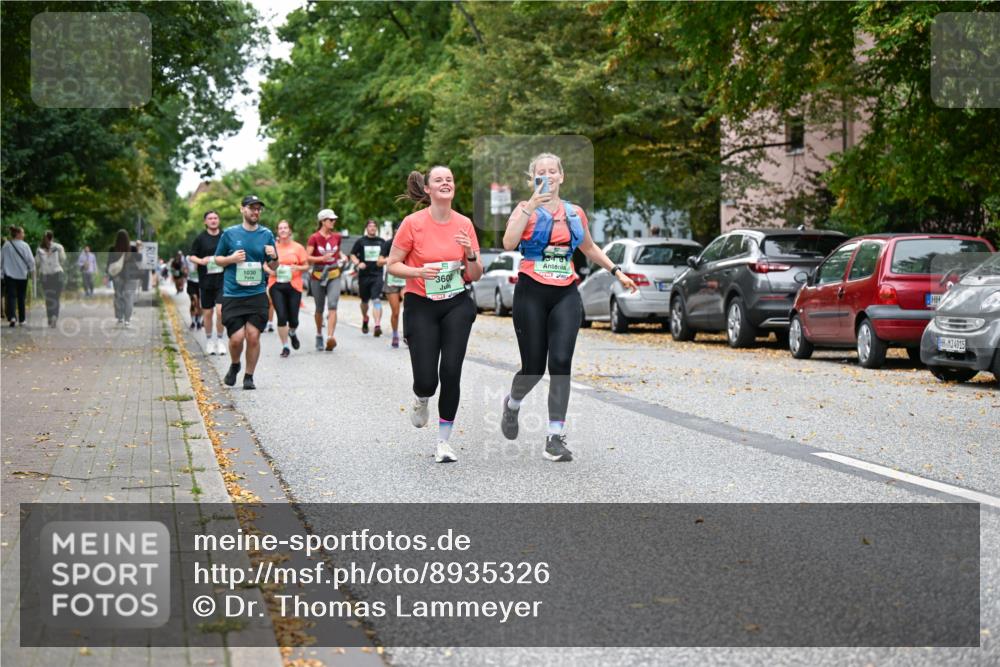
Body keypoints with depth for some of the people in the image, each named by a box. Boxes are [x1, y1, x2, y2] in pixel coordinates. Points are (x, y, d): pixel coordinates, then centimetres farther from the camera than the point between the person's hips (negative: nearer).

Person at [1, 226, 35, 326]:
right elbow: (31, 260, -8)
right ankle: (21, 320, 17)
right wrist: (31, 270, 10)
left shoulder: (6, 246, -2)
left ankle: (12, 316, -24)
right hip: (22, 275, 0)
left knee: (10, 296, -3)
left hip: (9, 275, 0)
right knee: (21, 298, 12)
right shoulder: (25, 246, -8)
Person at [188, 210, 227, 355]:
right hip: (206, 280, 1)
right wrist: (200, 261, -13)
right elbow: (191, 256, 5)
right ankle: (209, 340, 24)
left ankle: (219, 339, 2)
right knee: (208, 312, 8)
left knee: (220, 310, -14)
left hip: (222, 279, 0)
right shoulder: (200, 238, 1)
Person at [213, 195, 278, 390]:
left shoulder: (267, 234, 8)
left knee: (253, 336, -5)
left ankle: (249, 376, 11)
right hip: (232, 294, -1)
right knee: (237, 338, -7)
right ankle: (234, 365, 24)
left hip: (257, 294, 1)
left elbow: (273, 266, 13)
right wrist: (232, 259, -7)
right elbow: (217, 259, 12)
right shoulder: (230, 233, 4)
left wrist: (273, 257, -9)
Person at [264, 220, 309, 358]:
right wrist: (270, 270, -6)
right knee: (281, 317, -8)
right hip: (276, 285, 0)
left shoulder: (298, 247, 3)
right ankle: (285, 347, 4)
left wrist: (297, 268, -13)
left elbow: (306, 266, 7)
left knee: (293, 318, 1)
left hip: (293, 285, 0)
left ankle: (292, 333, 37)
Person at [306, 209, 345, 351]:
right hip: (318, 275, -2)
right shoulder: (314, 238, -6)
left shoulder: (337, 236, 7)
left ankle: (330, 337, -28)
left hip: (334, 275, 2)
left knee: (332, 305, -17)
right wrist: (322, 258, -24)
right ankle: (319, 335, 29)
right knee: (319, 308, 8)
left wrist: (342, 256, 11)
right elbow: (307, 258, -14)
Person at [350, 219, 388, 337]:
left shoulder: (381, 242, 10)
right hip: (364, 275, 1)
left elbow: (387, 256, 19)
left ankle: (377, 325, -26)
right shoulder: (360, 242, 4)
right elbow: (353, 255, 5)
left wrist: (384, 261, -4)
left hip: (377, 275, -1)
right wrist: (358, 263, -15)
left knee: (376, 300, -16)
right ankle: (365, 319, 42)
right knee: (364, 300, 14)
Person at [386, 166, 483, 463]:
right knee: (427, 380, -7)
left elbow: (475, 276, 4)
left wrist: (471, 253, -16)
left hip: (457, 305, 2)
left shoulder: (464, 224, -2)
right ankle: (421, 400, 33)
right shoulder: (413, 223, -10)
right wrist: (419, 271, -21)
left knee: (451, 372, -9)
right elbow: (393, 265, -4)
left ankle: (444, 440, 8)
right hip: (421, 307, -2)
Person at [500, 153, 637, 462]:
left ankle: (556, 437, -9)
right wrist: (531, 207, -22)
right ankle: (512, 403, 36)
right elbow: (509, 243, -19)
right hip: (532, 293, -2)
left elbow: (589, 247, 29)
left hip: (566, 295, 2)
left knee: (561, 362, -12)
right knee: (534, 367, 1)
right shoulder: (526, 209, 0)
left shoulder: (575, 212, 12)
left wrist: (616, 271, 25)